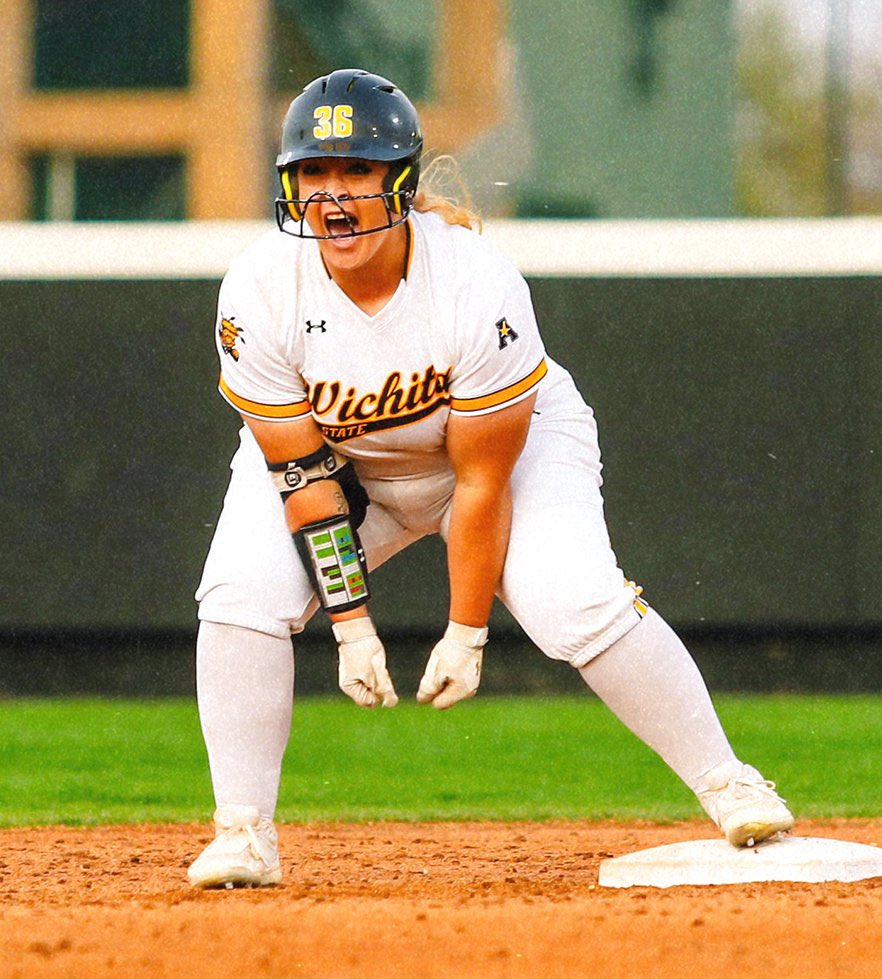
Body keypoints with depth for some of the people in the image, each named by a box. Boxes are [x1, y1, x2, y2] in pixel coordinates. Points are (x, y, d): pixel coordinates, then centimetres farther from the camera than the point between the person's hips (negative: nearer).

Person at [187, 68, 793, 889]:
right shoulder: (258, 291, -27)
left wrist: (466, 633, -21)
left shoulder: (477, 286, -33)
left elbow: (483, 483, -25)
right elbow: (303, 474, -20)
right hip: (338, 457, 2)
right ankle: (242, 834, -9)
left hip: (514, 440, -2)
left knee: (573, 603, -24)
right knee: (242, 594, -21)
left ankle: (726, 785, -9)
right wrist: (350, 622, -22)